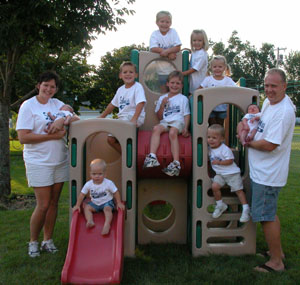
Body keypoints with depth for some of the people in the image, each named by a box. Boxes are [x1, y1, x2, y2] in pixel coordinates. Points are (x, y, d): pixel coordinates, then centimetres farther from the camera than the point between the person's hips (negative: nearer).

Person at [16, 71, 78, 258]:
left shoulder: (57, 104, 10)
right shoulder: (28, 106, -6)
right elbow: (23, 137, -14)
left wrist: (63, 120, -22)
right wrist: (53, 136, -16)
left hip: (60, 161, 5)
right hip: (39, 163, -5)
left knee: (54, 203, 10)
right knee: (43, 205, -5)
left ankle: (48, 240, 23)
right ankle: (33, 242, 16)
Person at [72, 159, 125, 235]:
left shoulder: (109, 183, -20)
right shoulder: (88, 184, -13)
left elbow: (116, 192, -11)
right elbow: (82, 194, -4)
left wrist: (119, 203, -12)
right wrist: (77, 205, -5)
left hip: (107, 202, -4)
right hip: (94, 203, 4)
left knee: (107, 209, -31)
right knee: (86, 207, -15)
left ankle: (107, 224, -40)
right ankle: (90, 221, -28)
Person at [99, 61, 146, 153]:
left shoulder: (138, 87, -8)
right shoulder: (120, 89, 14)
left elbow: (140, 103, -22)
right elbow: (112, 104, 23)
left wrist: (134, 119, -33)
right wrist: (101, 117, 24)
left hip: (136, 118, -7)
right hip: (122, 117, 7)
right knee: (110, 139, -5)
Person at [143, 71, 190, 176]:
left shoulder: (183, 98, 15)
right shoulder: (162, 98, 21)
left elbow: (187, 115, 9)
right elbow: (159, 117, 20)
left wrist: (186, 128, -8)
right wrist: (162, 105, 4)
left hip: (178, 121, -3)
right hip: (165, 122, 3)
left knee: (172, 133, -36)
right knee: (156, 128, -31)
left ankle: (176, 163, -43)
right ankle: (152, 157, -44)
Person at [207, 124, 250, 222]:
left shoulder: (225, 149, -18)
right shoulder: (210, 148, 3)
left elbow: (230, 160, -20)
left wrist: (219, 162, -24)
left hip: (232, 173, -6)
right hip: (219, 173, 6)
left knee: (238, 190, -4)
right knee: (214, 186, -14)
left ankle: (246, 209, 5)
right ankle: (220, 205, 6)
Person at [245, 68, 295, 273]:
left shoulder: (284, 112, -23)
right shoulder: (269, 102, 7)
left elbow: (269, 145, -26)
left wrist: (248, 142, -10)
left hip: (268, 175, -10)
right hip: (261, 171, 10)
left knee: (266, 216, -1)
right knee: (270, 214, 21)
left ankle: (276, 263, 14)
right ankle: (278, 251, 37)